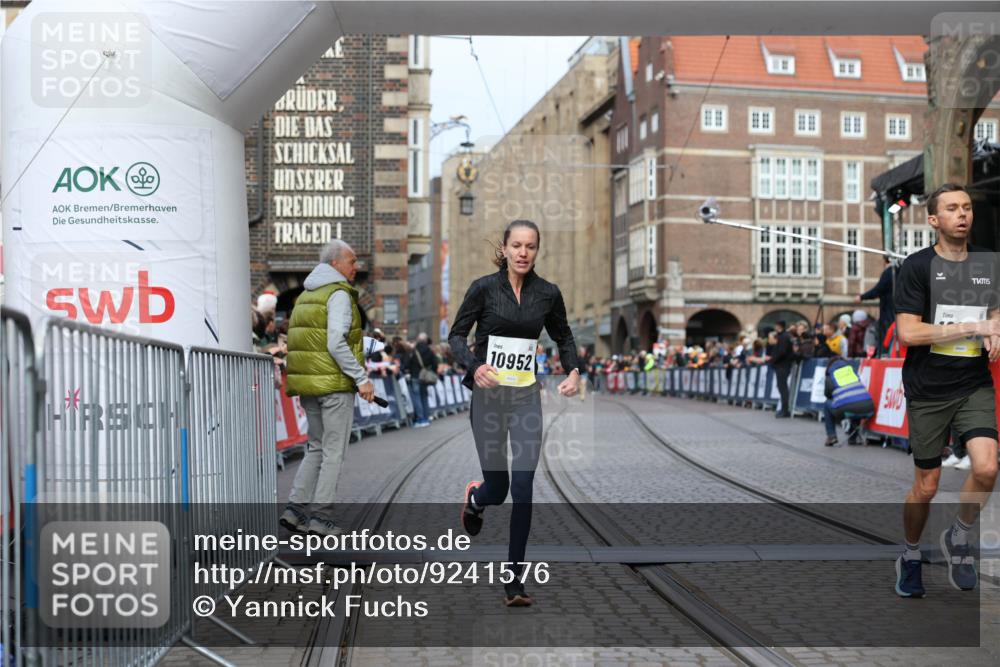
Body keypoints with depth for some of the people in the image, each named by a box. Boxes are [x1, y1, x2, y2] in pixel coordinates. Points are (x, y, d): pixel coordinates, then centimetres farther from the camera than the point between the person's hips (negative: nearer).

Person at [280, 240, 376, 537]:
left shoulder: (305, 296, 17)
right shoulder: (338, 293, -11)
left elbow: (296, 343, 16)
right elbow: (336, 344, -20)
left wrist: (298, 380, 20)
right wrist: (362, 378, -17)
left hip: (307, 383, 8)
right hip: (335, 383, -8)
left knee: (316, 448, 16)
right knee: (333, 451, 0)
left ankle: (295, 507, 10)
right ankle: (320, 515, 1)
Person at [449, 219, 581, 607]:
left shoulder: (548, 294, 2)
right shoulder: (484, 288, -5)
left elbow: (564, 337, 16)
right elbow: (456, 335, -1)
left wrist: (574, 371, -2)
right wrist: (474, 366, -20)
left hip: (527, 397, 2)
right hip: (488, 395, -2)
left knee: (523, 488, -7)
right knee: (497, 487, 3)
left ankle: (514, 582, 2)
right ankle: (475, 498, 43)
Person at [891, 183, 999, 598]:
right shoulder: (917, 266, -7)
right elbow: (907, 332, -14)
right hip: (927, 391, -3)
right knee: (926, 486, 6)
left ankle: (959, 538, 11)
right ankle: (910, 556, 31)